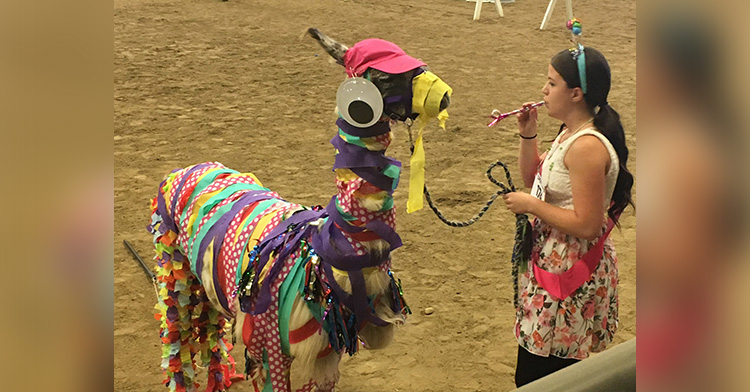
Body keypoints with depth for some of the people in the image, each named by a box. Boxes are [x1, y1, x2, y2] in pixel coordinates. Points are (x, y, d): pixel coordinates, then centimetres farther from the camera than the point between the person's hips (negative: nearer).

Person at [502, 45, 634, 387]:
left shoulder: (587, 147, -25)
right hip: (551, 260, 10)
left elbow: (587, 225, -27)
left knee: (536, 378, 1)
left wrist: (530, 205, -18)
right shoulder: (571, 133, 6)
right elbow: (533, 179, 19)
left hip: (568, 273, -10)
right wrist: (528, 134, 5)